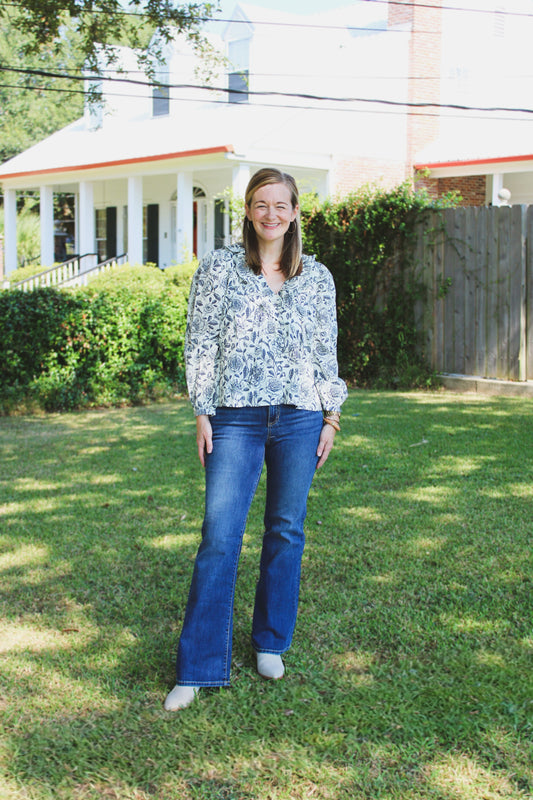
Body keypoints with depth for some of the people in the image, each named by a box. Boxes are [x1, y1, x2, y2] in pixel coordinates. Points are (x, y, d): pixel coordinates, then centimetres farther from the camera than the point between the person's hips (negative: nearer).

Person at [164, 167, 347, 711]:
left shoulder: (317, 278, 9)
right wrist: (202, 414, -3)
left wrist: (332, 418, 7)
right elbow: (200, 344, 2)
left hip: (299, 419, 2)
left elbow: (327, 353, 12)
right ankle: (196, 668, 1)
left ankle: (271, 643, 26)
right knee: (219, 538, -6)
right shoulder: (218, 269, 3)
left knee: (286, 531, 9)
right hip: (235, 417, -2)